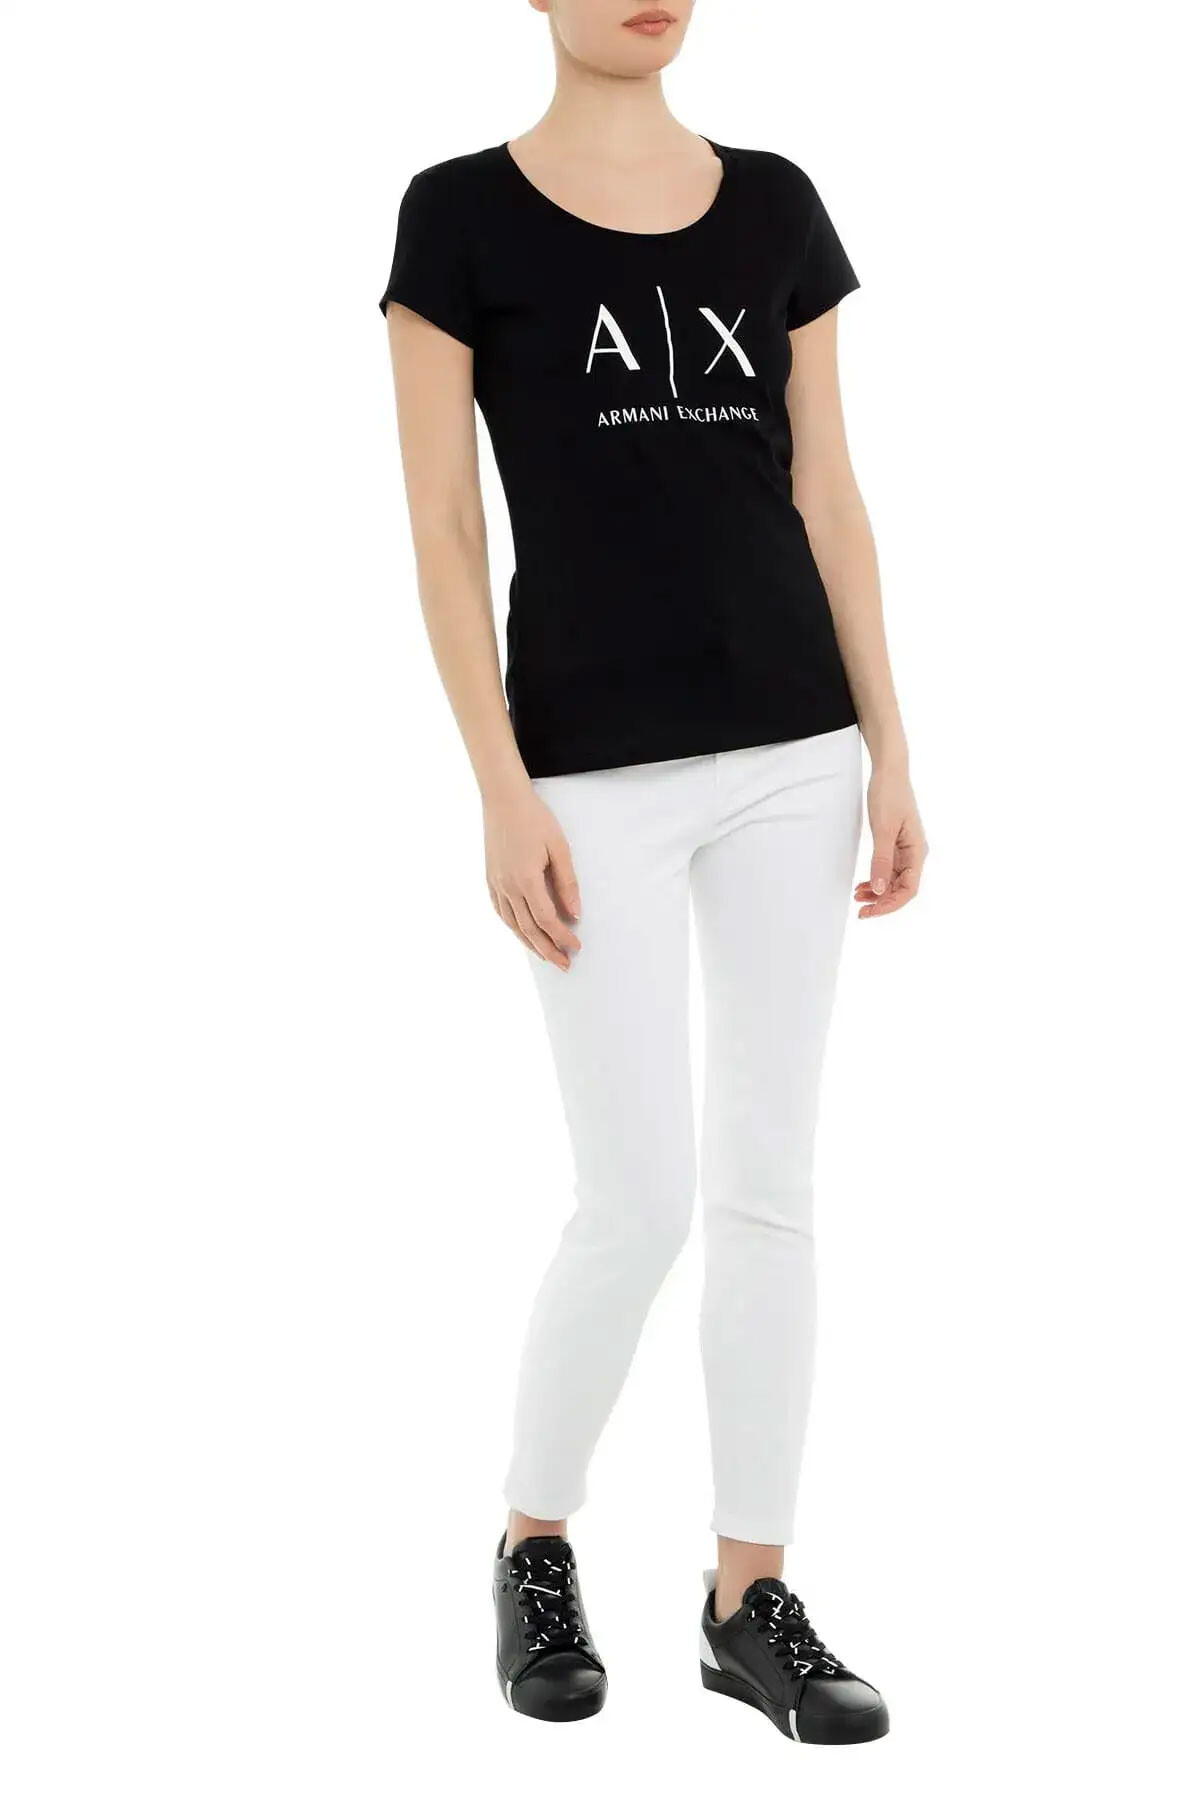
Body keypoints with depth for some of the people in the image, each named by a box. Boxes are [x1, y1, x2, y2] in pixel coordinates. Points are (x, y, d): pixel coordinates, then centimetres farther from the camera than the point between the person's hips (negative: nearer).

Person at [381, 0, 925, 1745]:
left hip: (788, 751, 4)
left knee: (771, 1189, 6)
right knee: (643, 1203, -3)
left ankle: (751, 1596, 18)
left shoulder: (779, 207, 8)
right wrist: (503, 794, -12)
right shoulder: (462, 216, -3)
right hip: (596, 768, -4)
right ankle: (535, 1547, 22)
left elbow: (828, 497, 10)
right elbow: (444, 531, -6)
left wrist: (889, 753, 5)